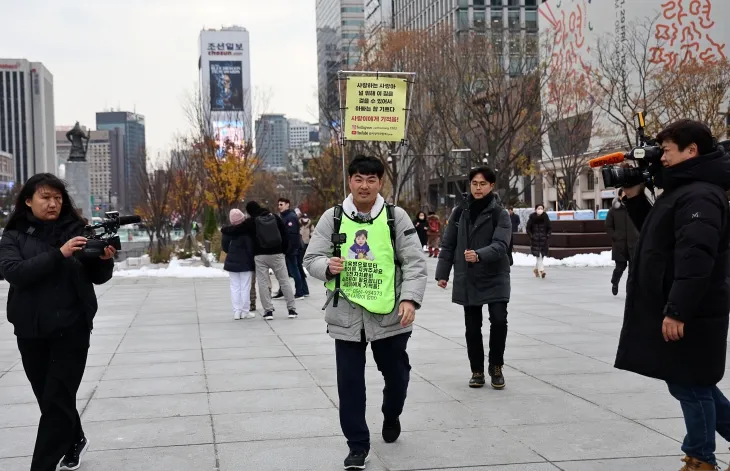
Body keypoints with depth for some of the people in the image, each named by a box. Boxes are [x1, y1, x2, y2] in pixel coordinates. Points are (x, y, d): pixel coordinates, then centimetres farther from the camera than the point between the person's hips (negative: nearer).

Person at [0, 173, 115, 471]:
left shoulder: (76, 230, 2)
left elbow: (97, 278, 4)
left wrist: (105, 260, -18)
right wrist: (58, 254, -26)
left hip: (71, 328, -2)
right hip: (31, 331, 2)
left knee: (57, 400, -6)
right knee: (49, 398, 14)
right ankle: (74, 441, 40)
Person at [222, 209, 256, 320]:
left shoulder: (227, 231, -1)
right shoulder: (246, 231, -15)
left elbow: (224, 246, 6)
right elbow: (250, 247, -15)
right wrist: (252, 261, -6)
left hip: (232, 261, 4)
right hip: (245, 262, -4)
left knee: (235, 286, 8)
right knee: (245, 287, 2)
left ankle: (236, 311, 5)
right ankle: (245, 312, 4)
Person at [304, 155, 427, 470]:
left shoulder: (396, 217, -2)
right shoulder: (332, 218, 1)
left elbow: (415, 263, -3)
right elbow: (311, 259, 3)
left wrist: (410, 298, -17)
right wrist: (327, 266, -20)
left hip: (389, 314, 0)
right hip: (346, 314, 0)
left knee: (396, 373, 16)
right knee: (350, 382, 1)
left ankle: (391, 416, 48)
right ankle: (358, 446, 15)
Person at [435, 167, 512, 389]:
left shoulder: (500, 214, -6)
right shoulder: (460, 212, 4)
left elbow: (500, 245, -19)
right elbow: (448, 244, 10)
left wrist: (479, 255, -36)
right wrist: (442, 273, 8)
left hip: (495, 278, -3)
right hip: (467, 279, 3)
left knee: (499, 320, -12)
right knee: (472, 326, 7)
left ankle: (496, 366, 9)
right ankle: (477, 370, 20)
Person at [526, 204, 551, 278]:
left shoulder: (545, 218, 3)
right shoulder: (532, 218, -2)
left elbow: (550, 228, 9)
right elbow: (528, 228, 4)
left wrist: (548, 235, -5)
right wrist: (531, 235, -8)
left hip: (544, 239, 2)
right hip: (535, 239, -2)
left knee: (542, 255, 8)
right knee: (538, 255, -12)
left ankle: (536, 268, 27)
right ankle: (541, 270, -17)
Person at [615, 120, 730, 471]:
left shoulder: (699, 195, -18)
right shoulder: (681, 190, 14)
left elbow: (695, 257, -27)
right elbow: (656, 234, 25)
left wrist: (677, 310, -29)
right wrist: (634, 198, 12)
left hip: (688, 315, -10)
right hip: (679, 310, 10)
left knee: (690, 386, 2)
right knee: (694, 384, 17)